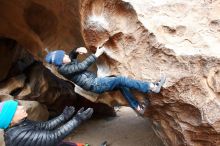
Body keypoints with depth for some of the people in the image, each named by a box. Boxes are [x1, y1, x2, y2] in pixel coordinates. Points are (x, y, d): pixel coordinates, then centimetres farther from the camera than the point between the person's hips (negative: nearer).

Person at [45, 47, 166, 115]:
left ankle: (138, 108, 14)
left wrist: (77, 50, 7)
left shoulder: (67, 64, 12)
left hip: (95, 82, 10)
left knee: (121, 85, 9)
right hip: (95, 84, -10)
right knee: (121, 80, -19)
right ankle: (153, 87, -17)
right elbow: (83, 66, -18)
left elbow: (71, 56, 30)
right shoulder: (64, 69, -14)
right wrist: (96, 55, -13)